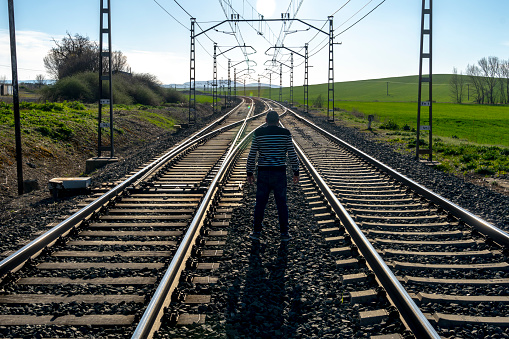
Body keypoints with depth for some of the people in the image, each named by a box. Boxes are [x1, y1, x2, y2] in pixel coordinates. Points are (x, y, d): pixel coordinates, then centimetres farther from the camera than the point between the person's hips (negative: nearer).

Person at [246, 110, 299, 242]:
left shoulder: (258, 133, -1)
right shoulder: (285, 133, -1)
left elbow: (252, 155, 1)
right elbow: (292, 154, 0)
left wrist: (249, 173, 9)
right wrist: (296, 172, 8)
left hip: (263, 173, 0)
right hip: (280, 172, 0)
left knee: (260, 203, 9)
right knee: (282, 204, 8)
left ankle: (256, 232, 14)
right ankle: (284, 233, 12)